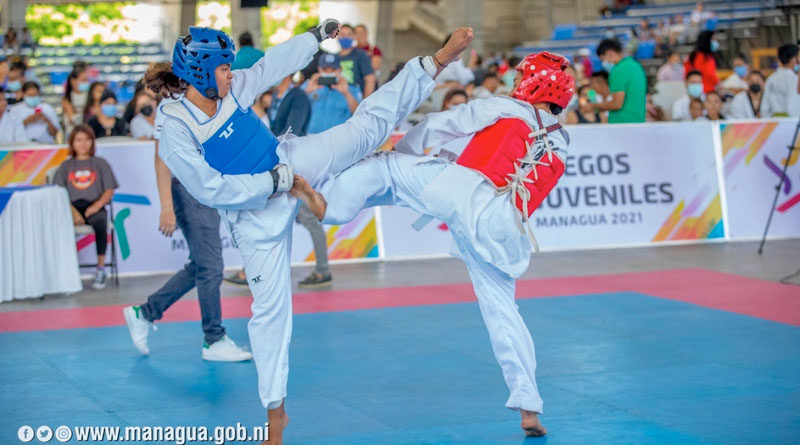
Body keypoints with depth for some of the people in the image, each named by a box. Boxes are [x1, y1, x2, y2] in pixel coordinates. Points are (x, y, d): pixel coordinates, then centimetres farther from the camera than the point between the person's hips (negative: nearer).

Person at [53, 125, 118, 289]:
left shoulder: (100, 163, 14)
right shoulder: (66, 166, 17)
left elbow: (109, 191, 8)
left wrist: (97, 205, -12)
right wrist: (72, 211, -11)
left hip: (94, 206, -1)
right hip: (72, 207, 1)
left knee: (100, 221, -37)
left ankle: (101, 269, -28)